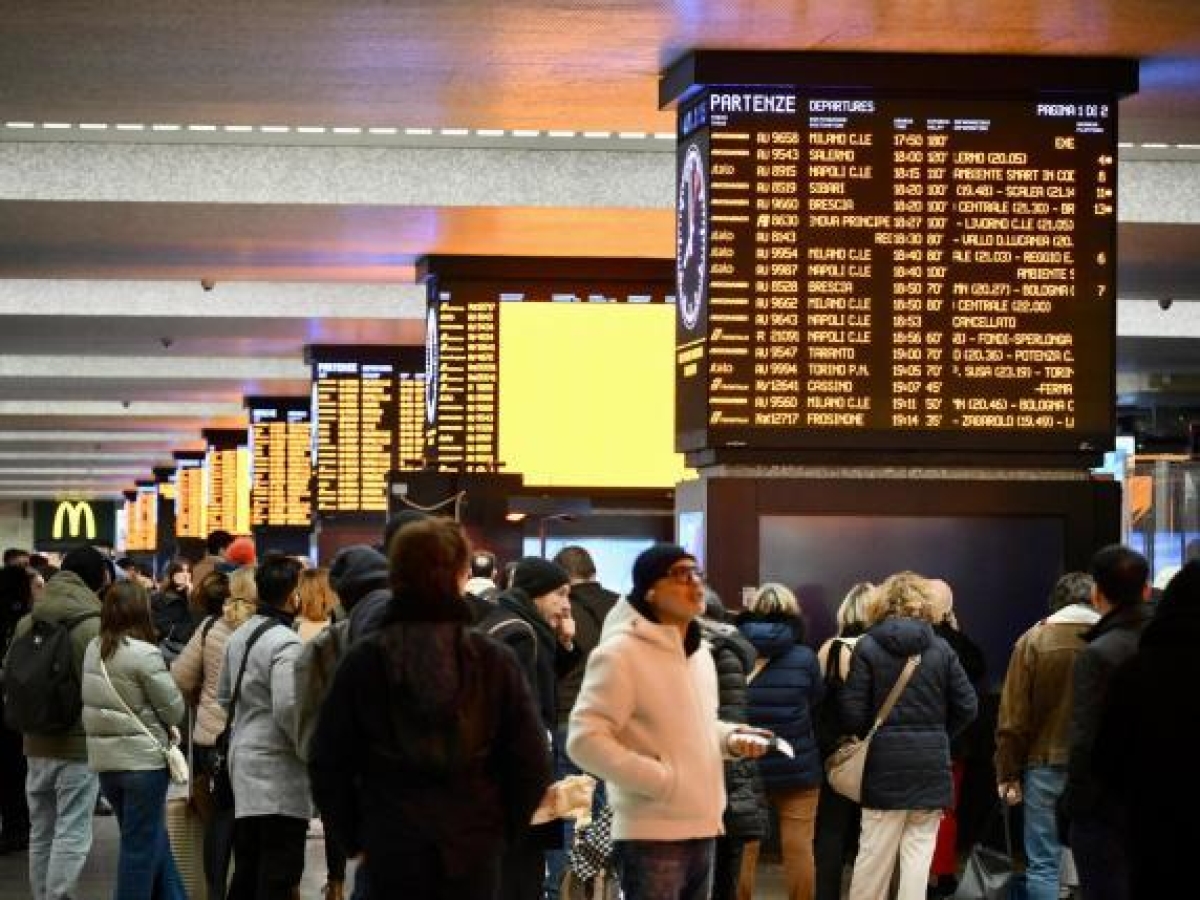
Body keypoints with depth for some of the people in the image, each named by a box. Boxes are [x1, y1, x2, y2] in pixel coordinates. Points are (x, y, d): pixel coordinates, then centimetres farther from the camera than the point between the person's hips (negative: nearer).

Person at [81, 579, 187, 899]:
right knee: (141, 845, 3)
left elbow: (98, 701, 6)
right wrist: (165, 726, 10)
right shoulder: (144, 654, -18)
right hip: (143, 757, -7)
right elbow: (174, 707, -13)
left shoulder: (93, 650, 2)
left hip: (104, 758, 7)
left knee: (153, 837, 18)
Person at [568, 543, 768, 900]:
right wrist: (660, 779, -20)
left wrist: (730, 737, 6)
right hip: (651, 837, -9)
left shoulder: (699, 655, 15)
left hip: (701, 830, 9)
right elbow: (585, 740, -19)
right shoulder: (621, 653, -14)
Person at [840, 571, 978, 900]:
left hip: (885, 762, -1)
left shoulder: (867, 647, -4)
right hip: (932, 762, 1)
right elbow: (967, 706, 1)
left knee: (875, 851, 5)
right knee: (919, 849, 4)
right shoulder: (941, 649, 1)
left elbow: (852, 712, -8)